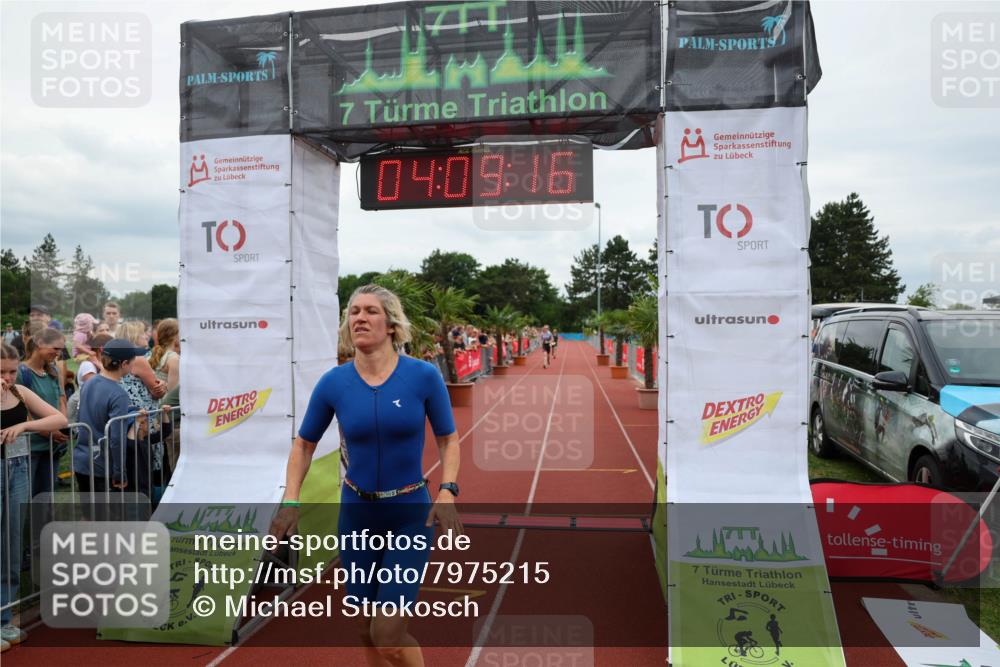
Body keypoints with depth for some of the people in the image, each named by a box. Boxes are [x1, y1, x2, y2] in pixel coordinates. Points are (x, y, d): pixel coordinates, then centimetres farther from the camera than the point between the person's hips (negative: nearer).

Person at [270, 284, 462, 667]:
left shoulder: (423, 376, -12)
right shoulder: (333, 383, -6)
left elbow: (448, 439, -2)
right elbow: (304, 444, 6)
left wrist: (447, 492, -16)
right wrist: (290, 501, -5)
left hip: (410, 515, -3)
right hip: (356, 513, 3)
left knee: (387, 634, -6)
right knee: (367, 632, 16)